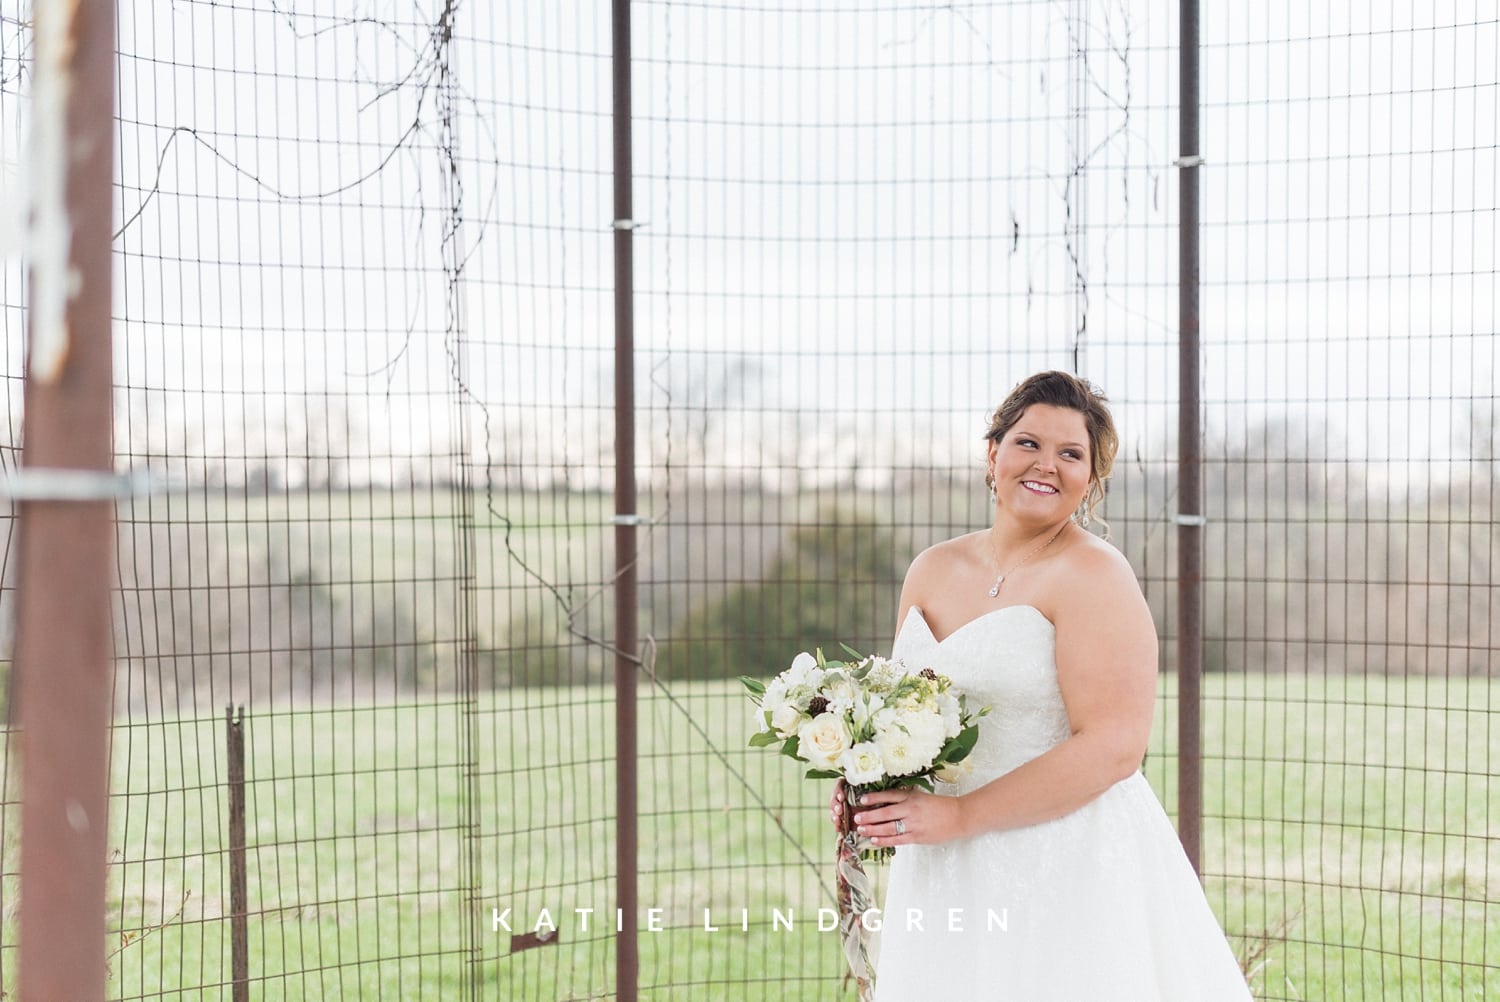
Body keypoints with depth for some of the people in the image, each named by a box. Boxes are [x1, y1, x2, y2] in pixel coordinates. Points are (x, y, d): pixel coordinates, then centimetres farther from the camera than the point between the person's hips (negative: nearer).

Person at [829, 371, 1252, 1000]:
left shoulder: (1091, 575, -11)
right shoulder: (932, 571, 8)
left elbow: (1113, 747, -19)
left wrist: (960, 814, -19)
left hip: (1069, 865, -6)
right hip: (947, 876, 6)